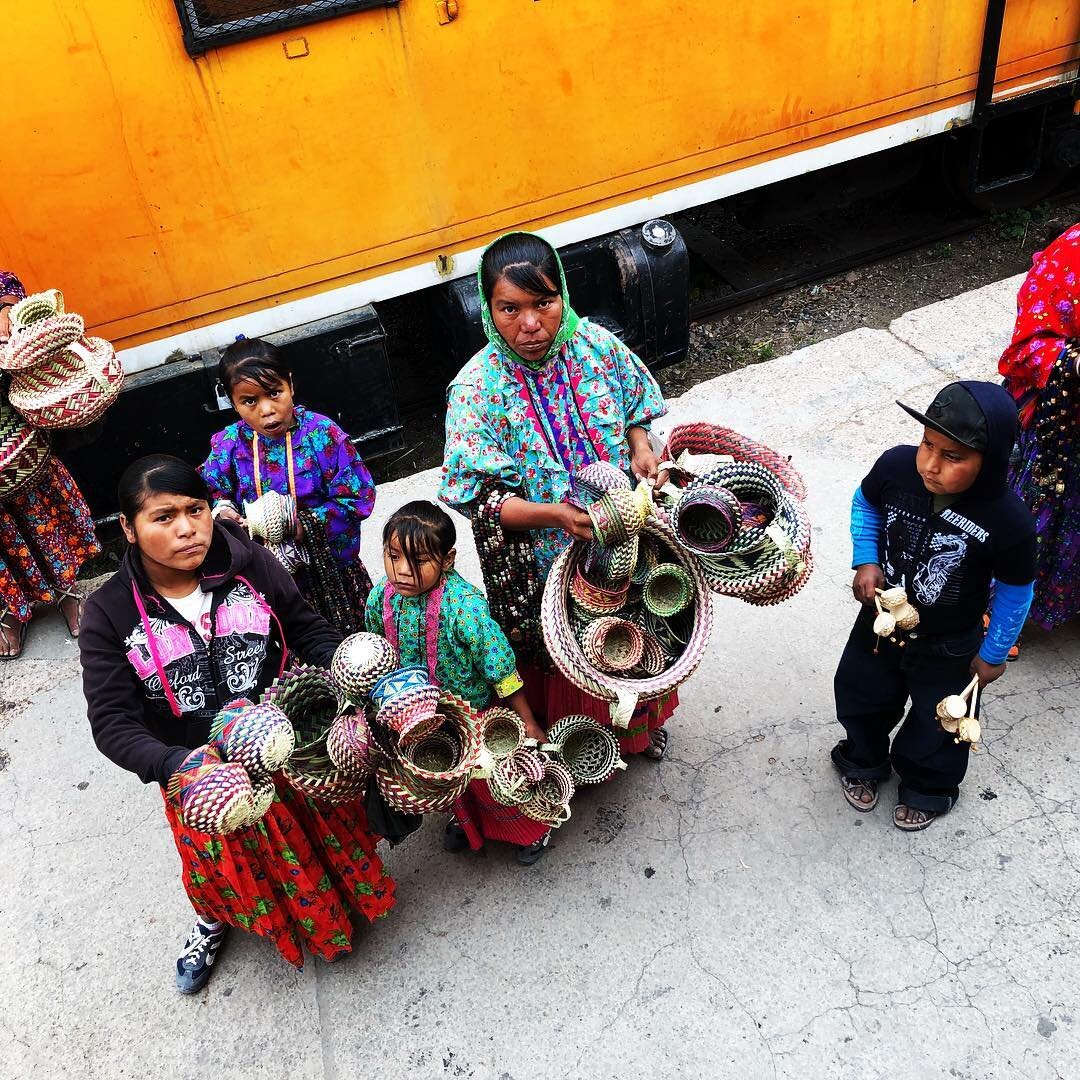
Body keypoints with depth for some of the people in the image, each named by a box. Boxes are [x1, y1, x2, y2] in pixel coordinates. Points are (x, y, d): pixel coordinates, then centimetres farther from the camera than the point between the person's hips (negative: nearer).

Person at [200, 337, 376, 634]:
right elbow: (211, 490, 6)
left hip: (327, 563, -2)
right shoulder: (228, 444, -11)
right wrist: (222, 510, -16)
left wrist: (305, 527, -26)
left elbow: (357, 497, -20)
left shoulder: (322, 434, -21)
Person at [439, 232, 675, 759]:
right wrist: (554, 515, -37)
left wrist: (641, 447, -15)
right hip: (546, 563, -4)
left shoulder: (596, 345, -13)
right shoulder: (476, 390, -24)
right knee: (566, 664, 18)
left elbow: (635, 410, 6)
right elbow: (482, 499, -22)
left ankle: (640, 725, 58)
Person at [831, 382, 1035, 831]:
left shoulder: (1008, 521, -33)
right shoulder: (896, 466, -27)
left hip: (948, 646, -3)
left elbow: (1014, 592, -14)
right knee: (859, 695, 25)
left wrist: (993, 654, -3)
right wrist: (866, 562, -15)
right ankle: (864, 763, 58)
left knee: (937, 724, 22)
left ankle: (928, 790, 54)